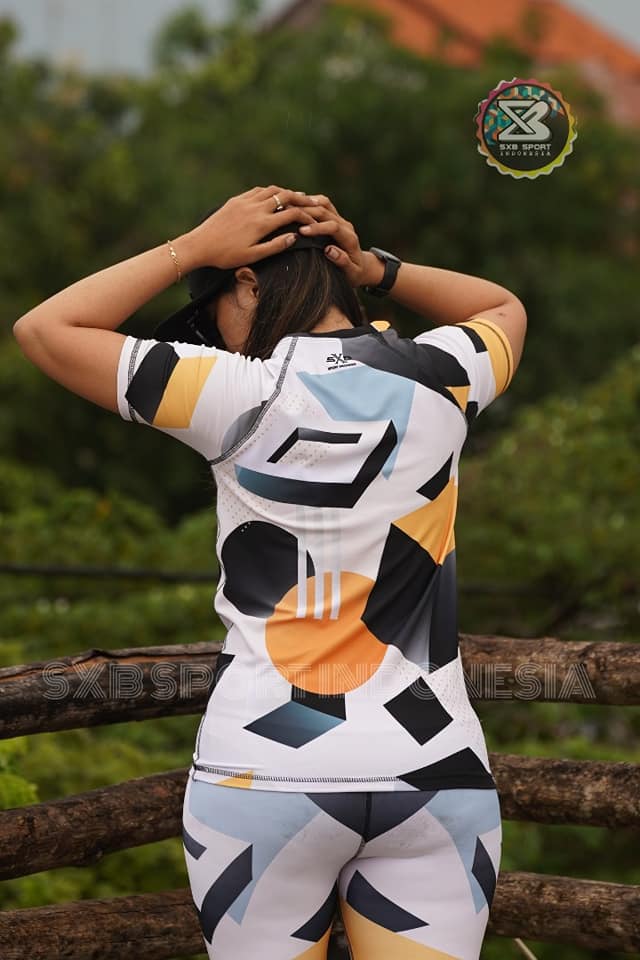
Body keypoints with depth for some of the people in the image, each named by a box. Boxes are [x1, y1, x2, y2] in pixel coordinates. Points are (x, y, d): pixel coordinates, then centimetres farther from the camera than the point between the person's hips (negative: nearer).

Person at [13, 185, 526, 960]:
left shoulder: (242, 396, -7)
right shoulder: (439, 376, 3)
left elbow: (44, 330, 1)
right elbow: (505, 309, 28)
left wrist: (194, 247, 4)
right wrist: (374, 269, 14)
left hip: (266, 773, -3)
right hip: (439, 776, 3)